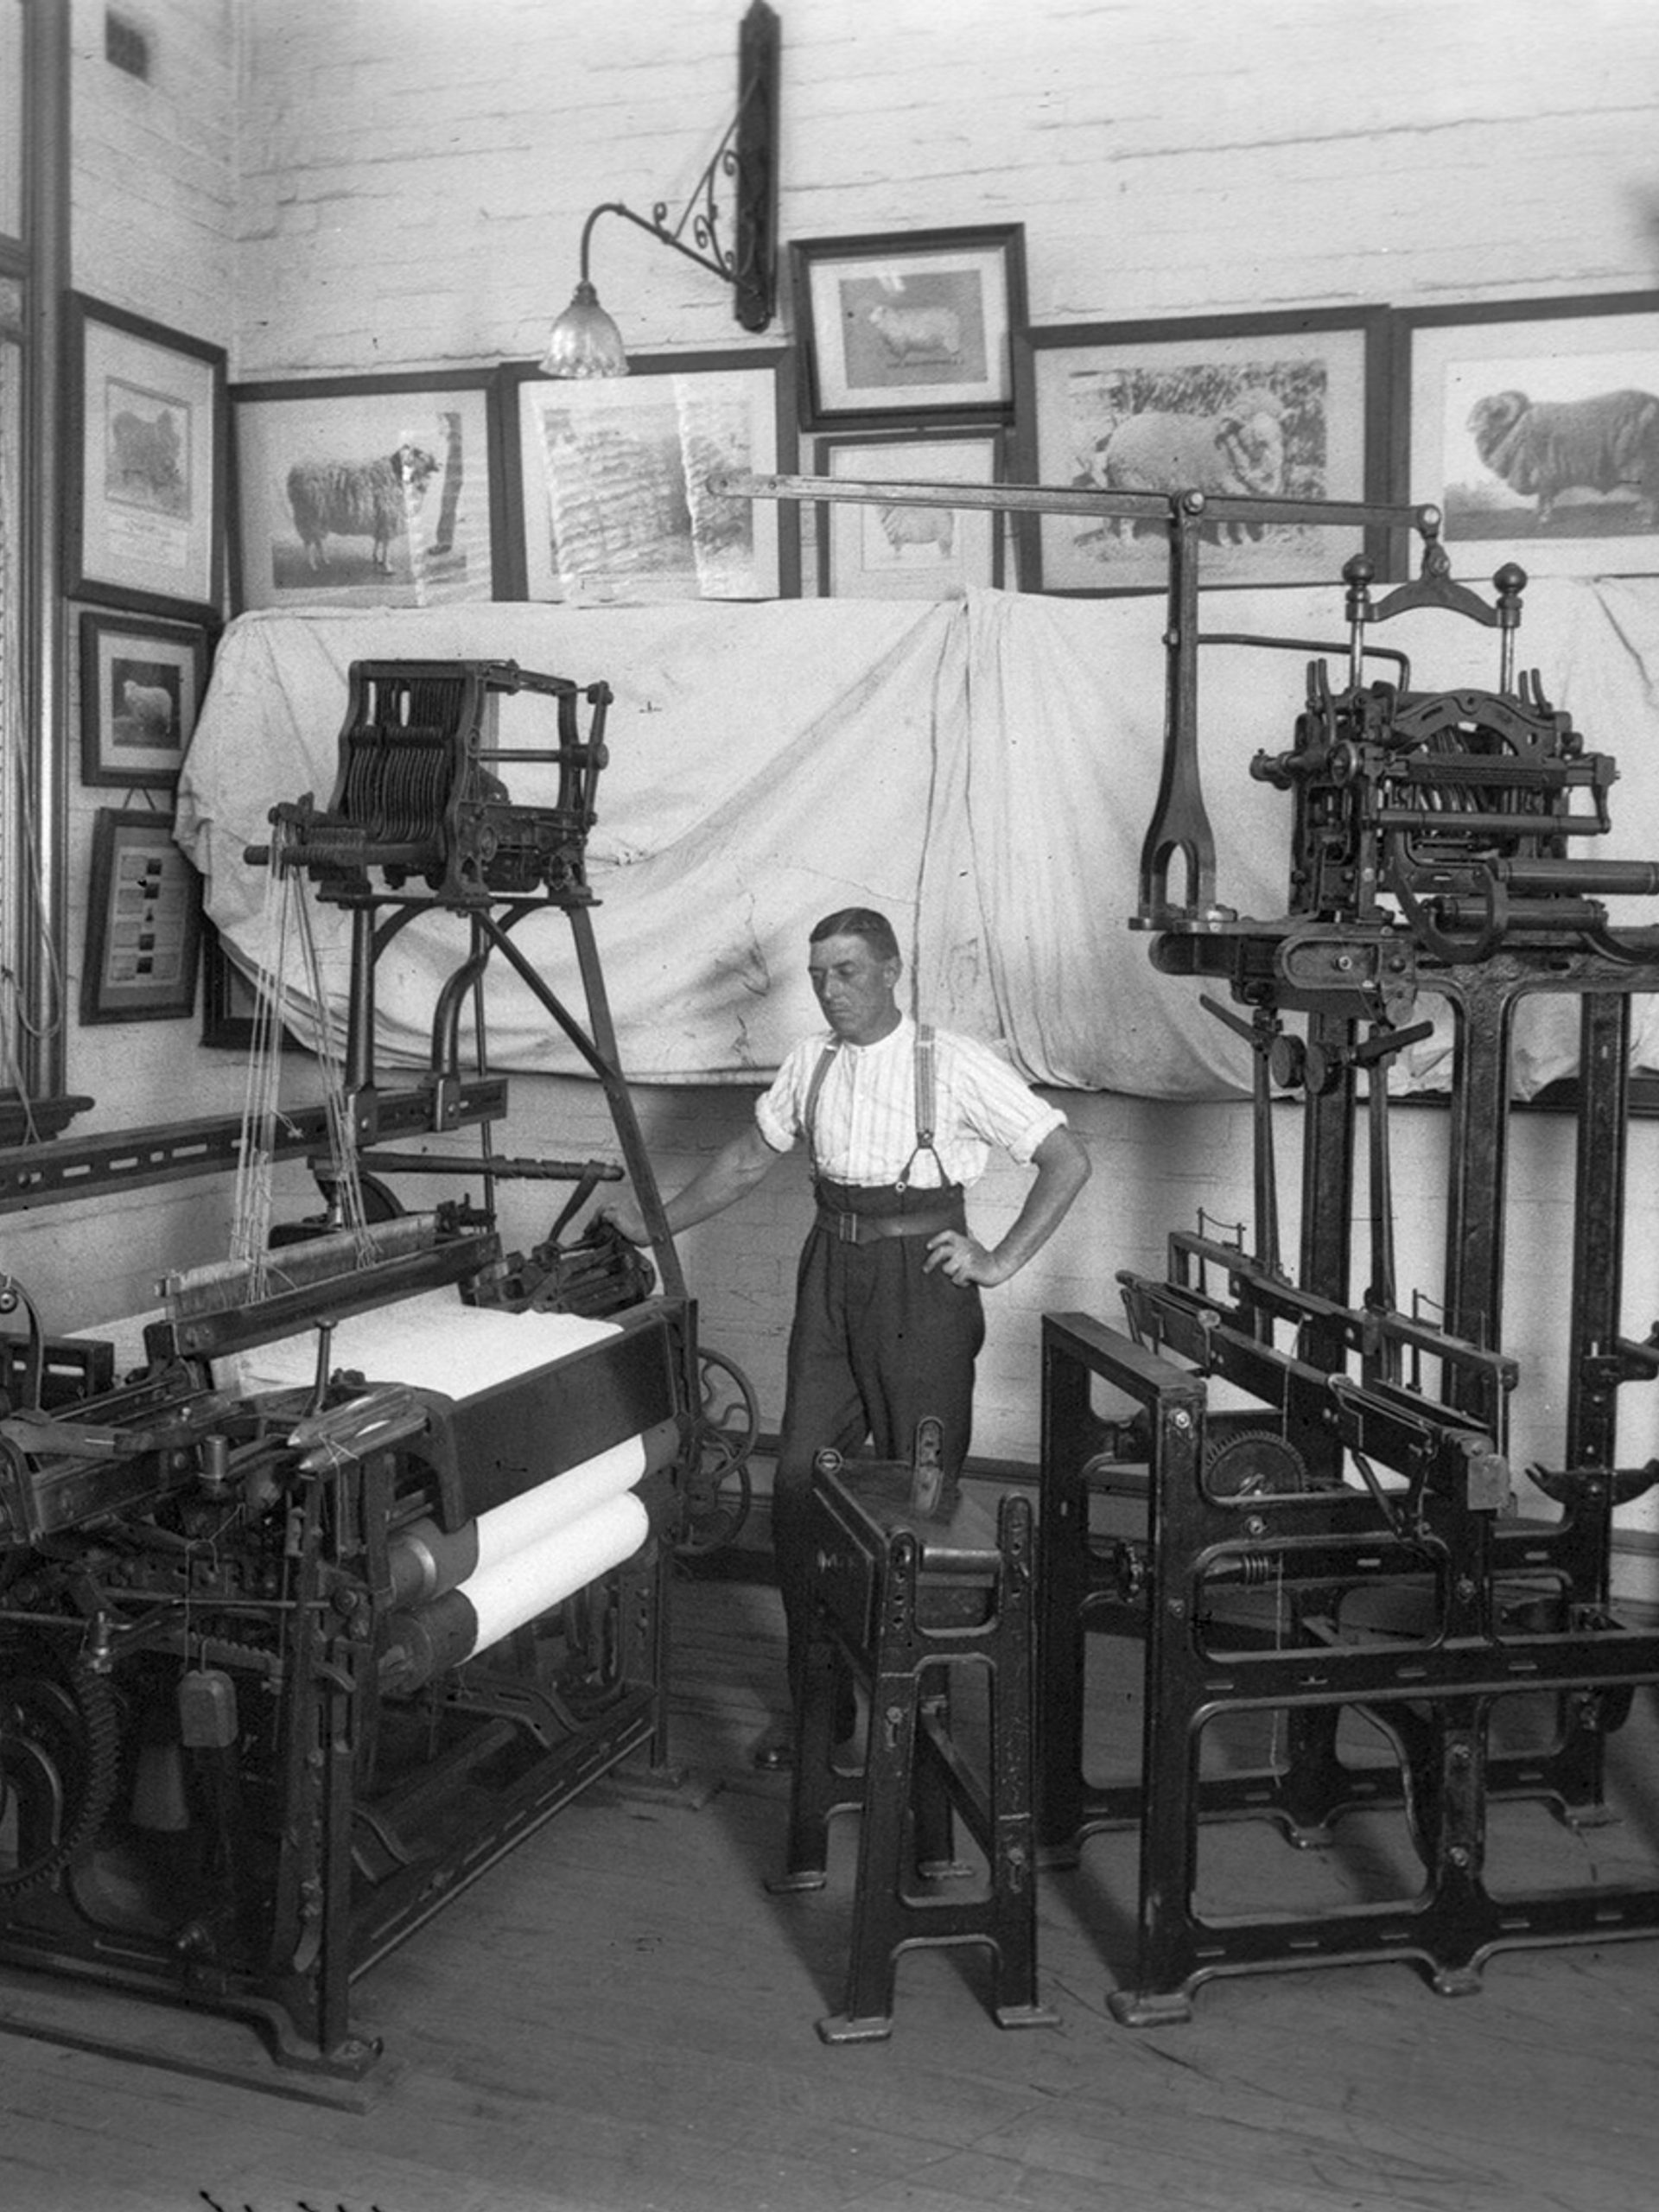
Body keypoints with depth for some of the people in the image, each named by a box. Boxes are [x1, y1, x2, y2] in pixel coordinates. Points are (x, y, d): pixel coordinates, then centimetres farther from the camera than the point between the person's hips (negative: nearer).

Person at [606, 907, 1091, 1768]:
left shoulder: (955, 1064, -8)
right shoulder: (811, 1061, 8)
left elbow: (1068, 1161, -7)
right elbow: (748, 1157, 21)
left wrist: (999, 1261, -10)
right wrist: (657, 1224, 19)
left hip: (921, 1286, -5)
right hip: (831, 1278, 5)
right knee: (799, 1492, 3)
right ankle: (813, 1704, 17)